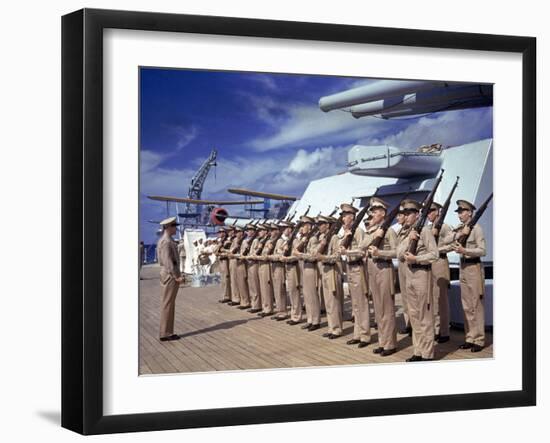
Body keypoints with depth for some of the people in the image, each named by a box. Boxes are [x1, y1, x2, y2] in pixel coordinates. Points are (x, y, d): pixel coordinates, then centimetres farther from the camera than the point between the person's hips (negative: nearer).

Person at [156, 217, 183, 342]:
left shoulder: (167, 240, 16)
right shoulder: (166, 242, -16)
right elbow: (167, 261, -21)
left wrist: (177, 274, 17)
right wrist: (176, 276, -20)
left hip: (169, 275, 10)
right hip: (170, 275, -10)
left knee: (167, 304, 12)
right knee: (167, 304, -5)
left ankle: (166, 332, 18)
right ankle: (165, 333, -1)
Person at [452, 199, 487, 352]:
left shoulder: (476, 228, -9)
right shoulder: (459, 229, 11)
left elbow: (482, 250, -12)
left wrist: (465, 250, -23)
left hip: (473, 267, -7)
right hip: (463, 267, 7)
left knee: (476, 305, -3)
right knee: (466, 305, 10)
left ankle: (478, 339, 3)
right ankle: (470, 337, 17)